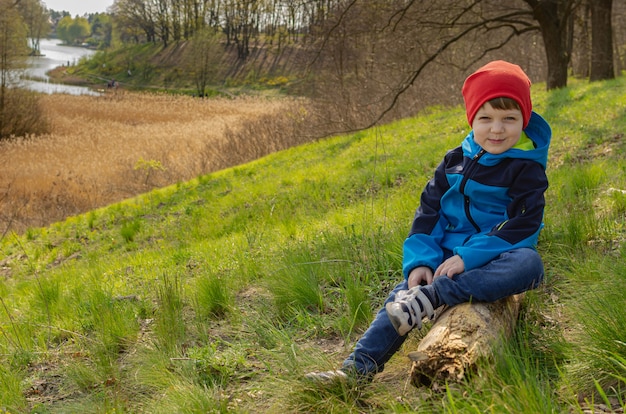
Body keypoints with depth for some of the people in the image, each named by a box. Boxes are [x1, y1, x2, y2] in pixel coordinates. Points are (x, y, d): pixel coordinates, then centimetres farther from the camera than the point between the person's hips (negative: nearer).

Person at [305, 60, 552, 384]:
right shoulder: (455, 162, 8)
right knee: (403, 293, -18)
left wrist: (469, 257, -25)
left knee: (529, 263, -37)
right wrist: (420, 261, -9)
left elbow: (523, 224, -16)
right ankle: (359, 366, -20)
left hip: (496, 257, -4)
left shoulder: (527, 168, -6)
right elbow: (429, 211, 8)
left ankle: (429, 298, -38)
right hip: (448, 253, 4)